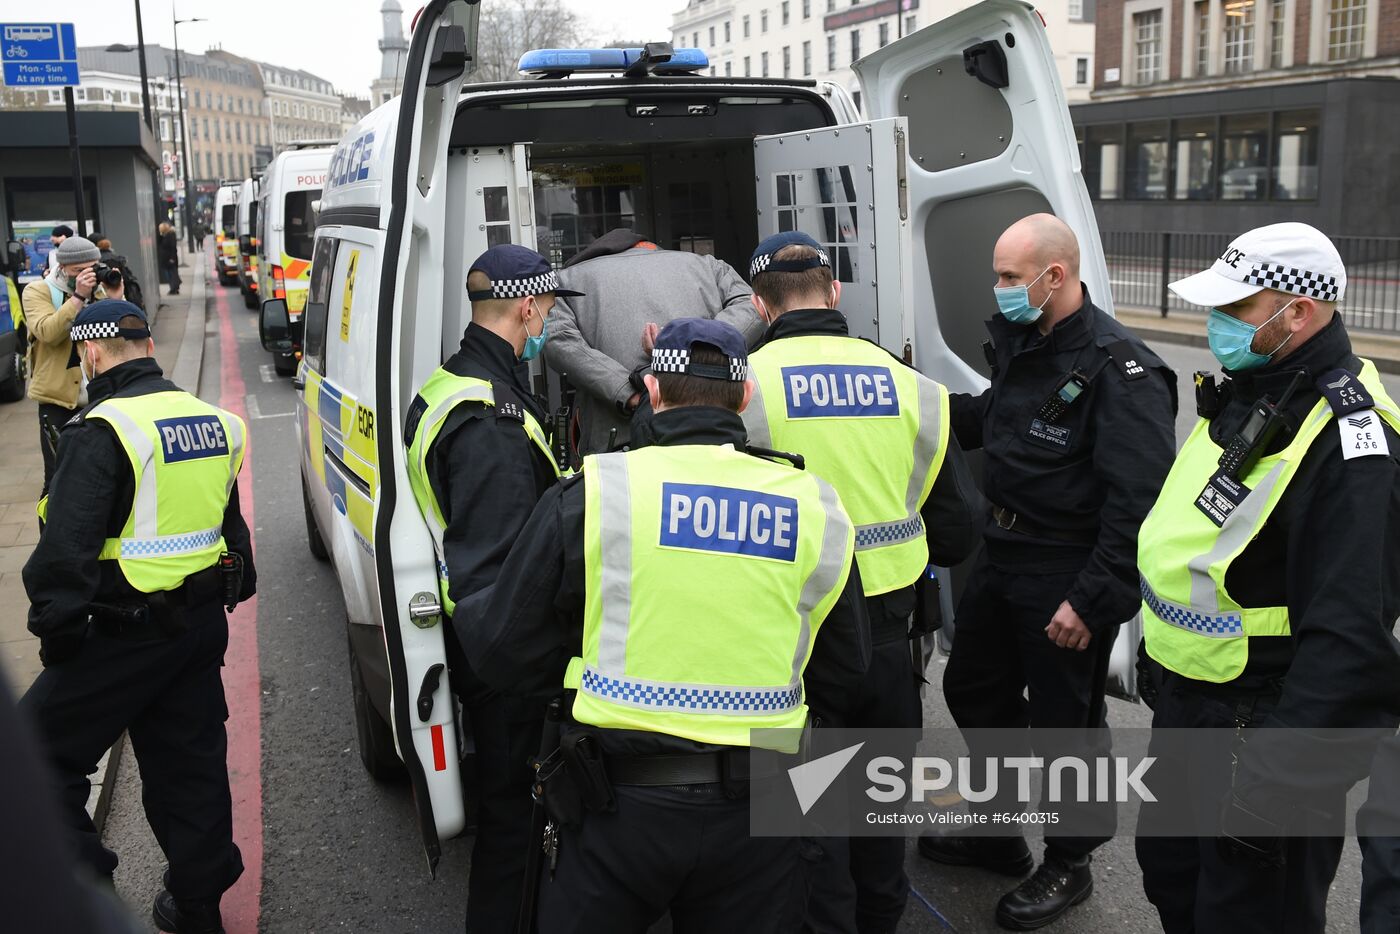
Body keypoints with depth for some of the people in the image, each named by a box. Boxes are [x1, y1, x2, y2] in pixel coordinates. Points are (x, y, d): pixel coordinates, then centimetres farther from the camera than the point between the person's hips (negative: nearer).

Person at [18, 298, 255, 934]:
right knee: (191, 762, 17)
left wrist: (55, 630, -11)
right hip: (202, 623, 8)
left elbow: (67, 547, -22)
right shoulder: (211, 420, 9)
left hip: (128, 635, -8)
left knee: (39, 752, 6)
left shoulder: (103, 432, -17)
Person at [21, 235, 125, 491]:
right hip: (58, 398, -4)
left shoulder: (99, 288, 7)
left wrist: (116, 300, -15)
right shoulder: (38, 291, -5)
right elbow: (47, 333, -22)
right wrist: (78, 297, -27)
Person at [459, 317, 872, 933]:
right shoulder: (815, 509, -1)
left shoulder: (592, 493, -8)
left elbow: (501, 655, -3)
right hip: (755, 813, 2)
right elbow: (841, 680, 9)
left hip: (620, 805, -2)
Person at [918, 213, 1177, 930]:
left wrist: (1093, 599, -25)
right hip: (1002, 551, 9)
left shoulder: (1118, 370, -22)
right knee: (973, 688, 20)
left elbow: (1139, 499, -25)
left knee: (1064, 718, 7)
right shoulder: (1018, 341, 5)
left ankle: (1069, 865, 30)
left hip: (1068, 573, -9)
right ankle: (997, 832, 41)